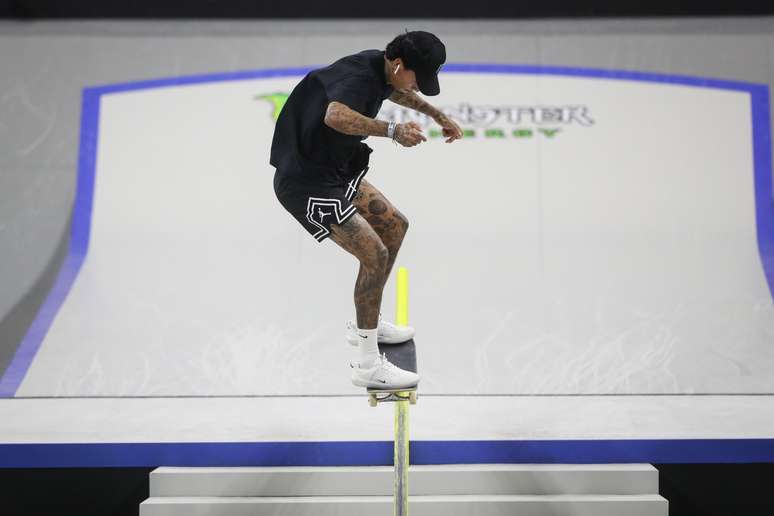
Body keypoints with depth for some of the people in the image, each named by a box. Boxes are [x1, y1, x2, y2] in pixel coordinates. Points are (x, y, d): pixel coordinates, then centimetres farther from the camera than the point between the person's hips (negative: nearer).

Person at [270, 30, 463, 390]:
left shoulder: (380, 66, 4)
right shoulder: (359, 77, -26)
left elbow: (396, 92, 30)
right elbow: (335, 116, -49)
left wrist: (438, 116, 28)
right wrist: (391, 131, -51)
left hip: (337, 171, 11)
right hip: (307, 183, -11)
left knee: (394, 225, 17)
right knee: (375, 254, -16)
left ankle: (365, 324, 30)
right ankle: (367, 364, -4)